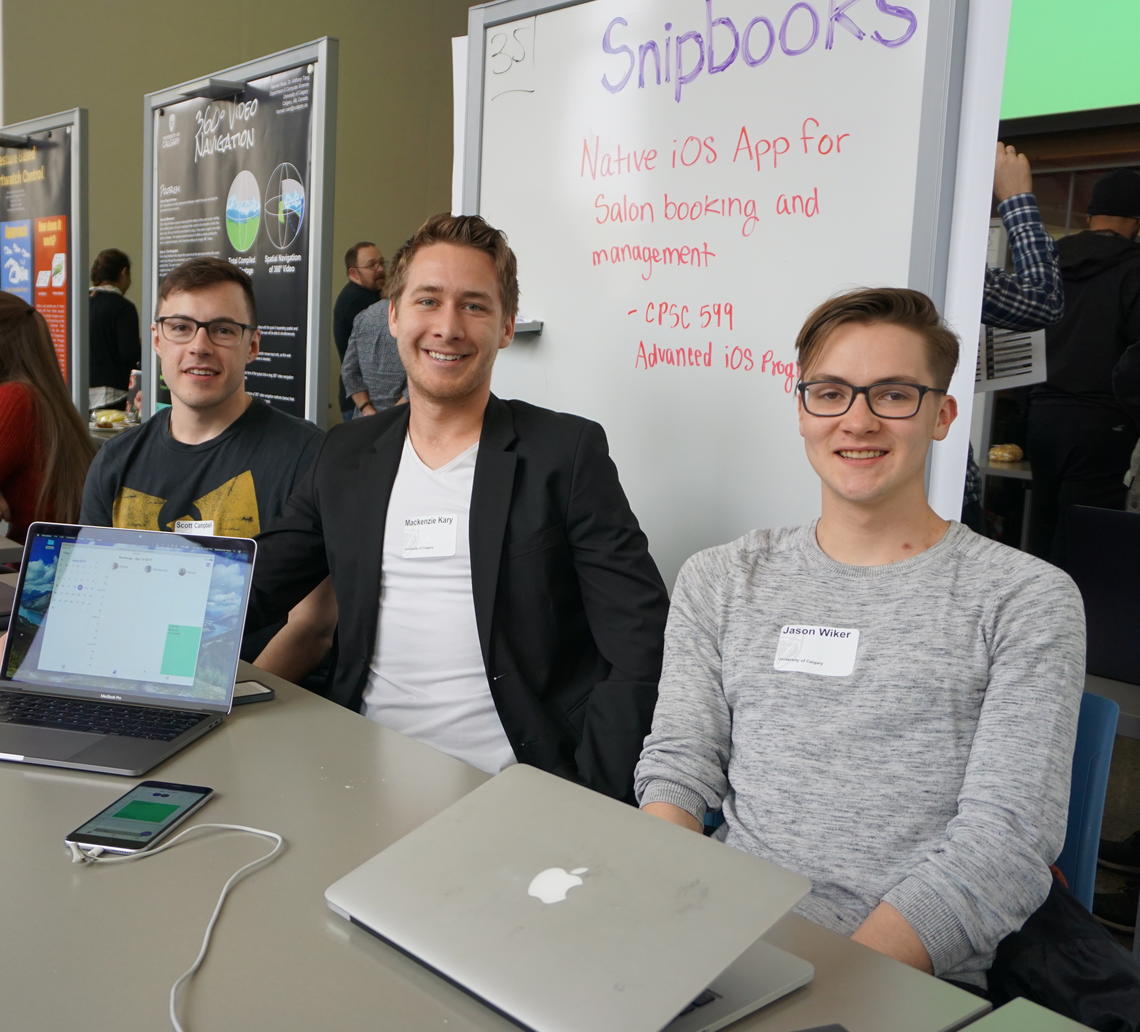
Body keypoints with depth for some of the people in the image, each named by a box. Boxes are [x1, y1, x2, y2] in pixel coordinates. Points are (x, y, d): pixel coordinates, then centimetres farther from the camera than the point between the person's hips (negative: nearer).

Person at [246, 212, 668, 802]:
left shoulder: (568, 453, -1)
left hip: (515, 794, -2)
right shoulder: (345, 456, 12)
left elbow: (641, 652, -5)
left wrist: (586, 804, -14)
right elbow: (250, 593, 16)